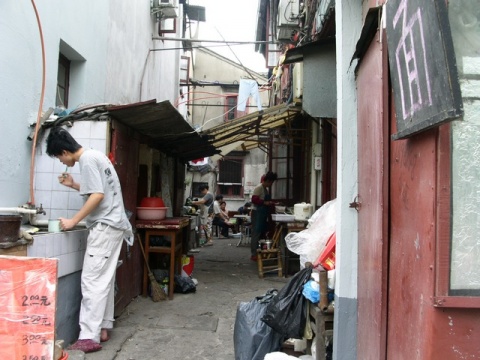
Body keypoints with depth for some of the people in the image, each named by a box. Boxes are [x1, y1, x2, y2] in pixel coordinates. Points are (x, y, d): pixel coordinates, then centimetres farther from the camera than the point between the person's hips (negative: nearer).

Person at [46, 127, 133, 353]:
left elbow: (98, 196, -20)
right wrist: (74, 185, 19)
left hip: (105, 226, -10)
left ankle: (89, 337, -8)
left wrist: (73, 221, -15)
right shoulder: (95, 156, 18)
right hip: (113, 224, 10)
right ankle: (102, 328, 18)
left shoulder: (87, 160, -12)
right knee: (104, 279, 12)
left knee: (92, 280, -10)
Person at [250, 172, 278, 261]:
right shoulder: (259, 188, -12)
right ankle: (254, 254, -4)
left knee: (263, 233, 12)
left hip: (263, 214, 10)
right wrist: (264, 203, -21)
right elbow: (254, 200, -20)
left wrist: (270, 203, 10)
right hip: (257, 213, -10)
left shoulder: (266, 189, 16)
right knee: (256, 233, -7)